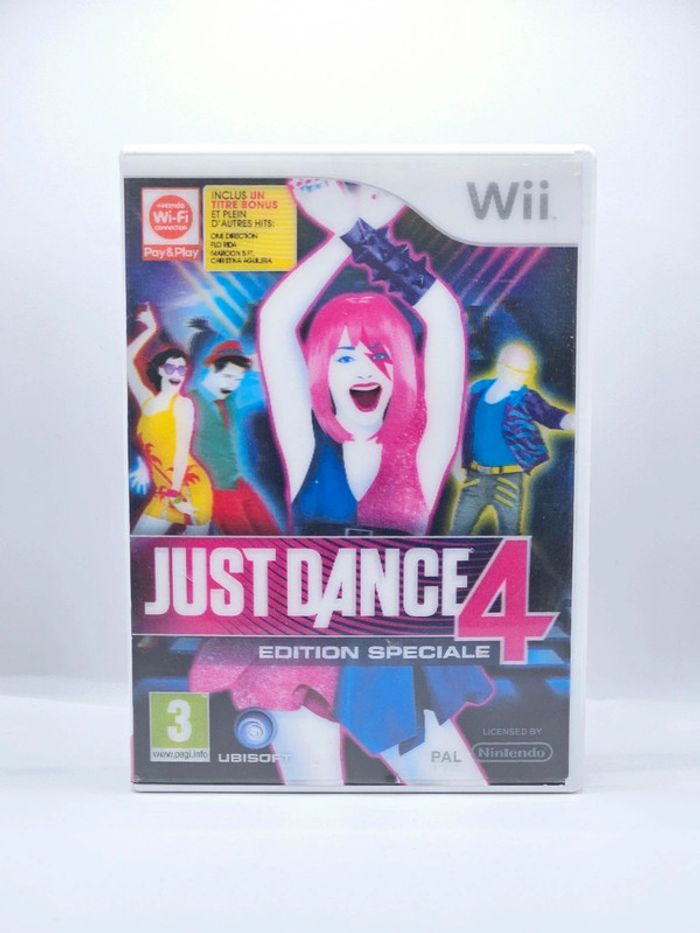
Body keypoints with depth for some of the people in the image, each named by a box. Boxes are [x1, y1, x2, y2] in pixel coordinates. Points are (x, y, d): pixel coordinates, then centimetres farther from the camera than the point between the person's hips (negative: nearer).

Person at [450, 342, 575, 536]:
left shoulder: (525, 398, -9)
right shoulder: (479, 390, 1)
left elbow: (550, 415, -27)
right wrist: (463, 464, 13)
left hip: (508, 479, -3)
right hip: (476, 476, 3)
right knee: (458, 531, 12)